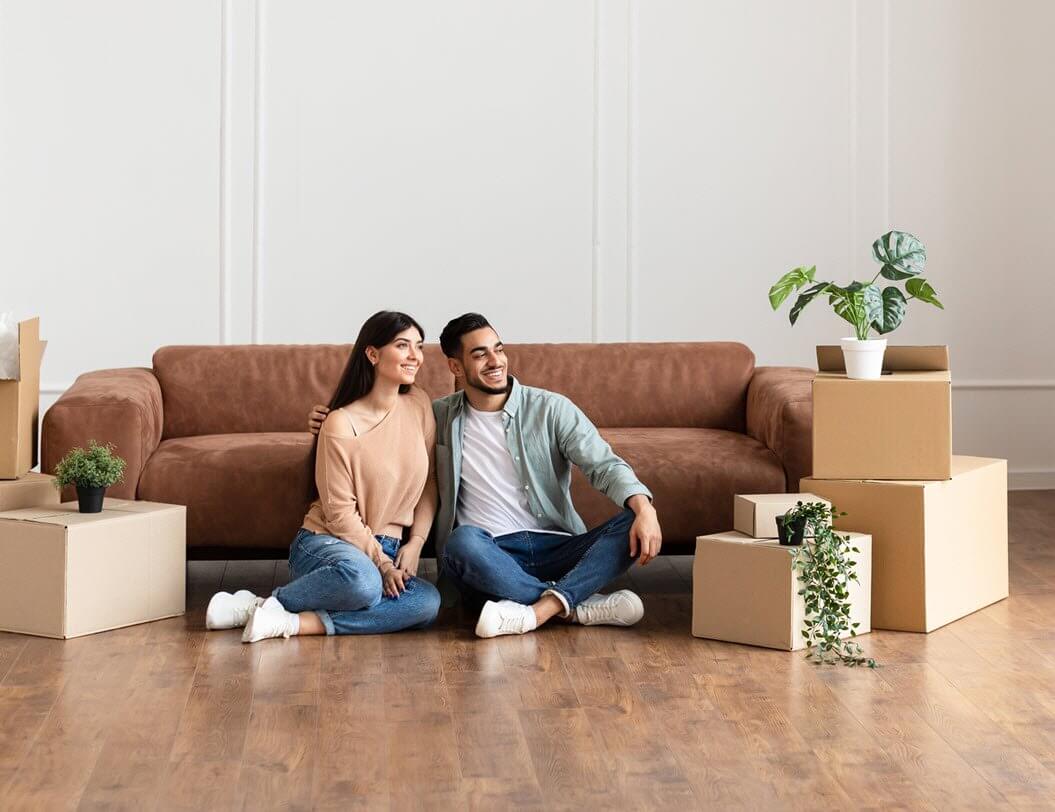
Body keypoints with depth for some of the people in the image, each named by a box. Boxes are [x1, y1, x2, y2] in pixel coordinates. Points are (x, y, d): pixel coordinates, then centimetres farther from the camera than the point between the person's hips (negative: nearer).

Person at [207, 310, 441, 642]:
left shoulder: (419, 405, 5)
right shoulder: (341, 424, -12)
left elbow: (429, 483, 9)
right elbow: (340, 514, -12)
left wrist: (415, 542, -4)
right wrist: (380, 562, -15)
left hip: (387, 549, 6)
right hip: (325, 542, -6)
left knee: (428, 602, -28)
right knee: (361, 580, -41)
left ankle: (293, 623, -25)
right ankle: (267, 603, -17)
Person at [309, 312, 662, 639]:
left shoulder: (551, 409, 3)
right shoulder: (440, 416, 11)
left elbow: (604, 465, -5)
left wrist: (643, 507, -26)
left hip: (557, 549, 0)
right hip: (489, 557, 0)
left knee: (634, 528, -26)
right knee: (463, 541, -37)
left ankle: (539, 610, -40)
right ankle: (582, 606, -30)